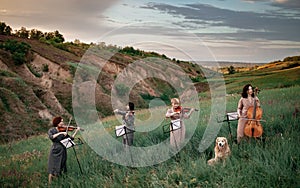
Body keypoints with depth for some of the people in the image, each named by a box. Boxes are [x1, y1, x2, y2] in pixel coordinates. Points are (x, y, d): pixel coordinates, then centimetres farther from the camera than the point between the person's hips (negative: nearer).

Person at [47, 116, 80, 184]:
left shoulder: (64, 130, 4)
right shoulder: (51, 130, -6)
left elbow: (70, 138, 1)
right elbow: (51, 137, -27)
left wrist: (76, 131, -5)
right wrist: (60, 133, -30)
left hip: (62, 152, 4)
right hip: (55, 152, -4)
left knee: (59, 168, 10)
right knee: (52, 170, -1)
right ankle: (50, 183, 14)